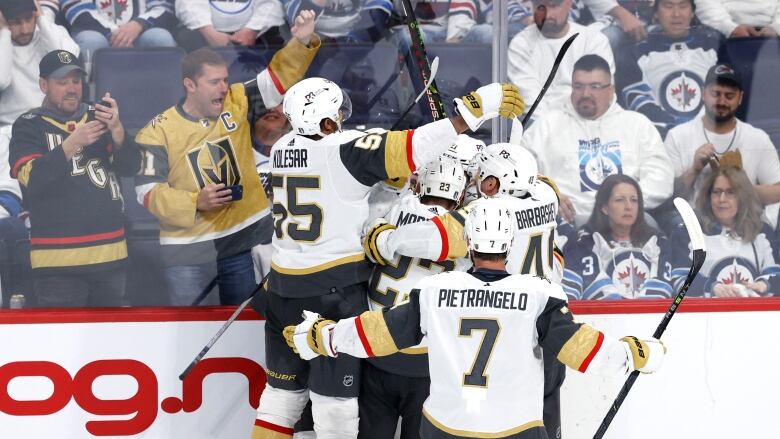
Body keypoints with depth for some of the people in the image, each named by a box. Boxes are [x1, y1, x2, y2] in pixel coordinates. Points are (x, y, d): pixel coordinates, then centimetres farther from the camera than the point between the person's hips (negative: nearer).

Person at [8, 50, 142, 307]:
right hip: (59, 260, -4)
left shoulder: (97, 118, 13)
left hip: (110, 253, 5)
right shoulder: (29, 126, 1)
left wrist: (116, 129, -17)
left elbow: (131, 167, 2)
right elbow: (32, 179, -13)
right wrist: (73, 143, -24)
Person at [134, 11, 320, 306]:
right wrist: (195, 202, -23)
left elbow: (280, 78, -4)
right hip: (189, 248, -4)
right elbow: (149, 192, -12)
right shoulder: (158, 132, -11)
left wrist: (301, 43, -20)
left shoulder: (237, 104, -1)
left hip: (244, 237, 4)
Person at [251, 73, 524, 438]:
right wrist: (473, 111, -19)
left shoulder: (283, 148, 9)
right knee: (335, 396, 2)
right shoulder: (341, 149, -13)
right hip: (334, 290, -7)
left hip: (283, 286, 7)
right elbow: (407, 150, -20)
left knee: (283, 391, 17)